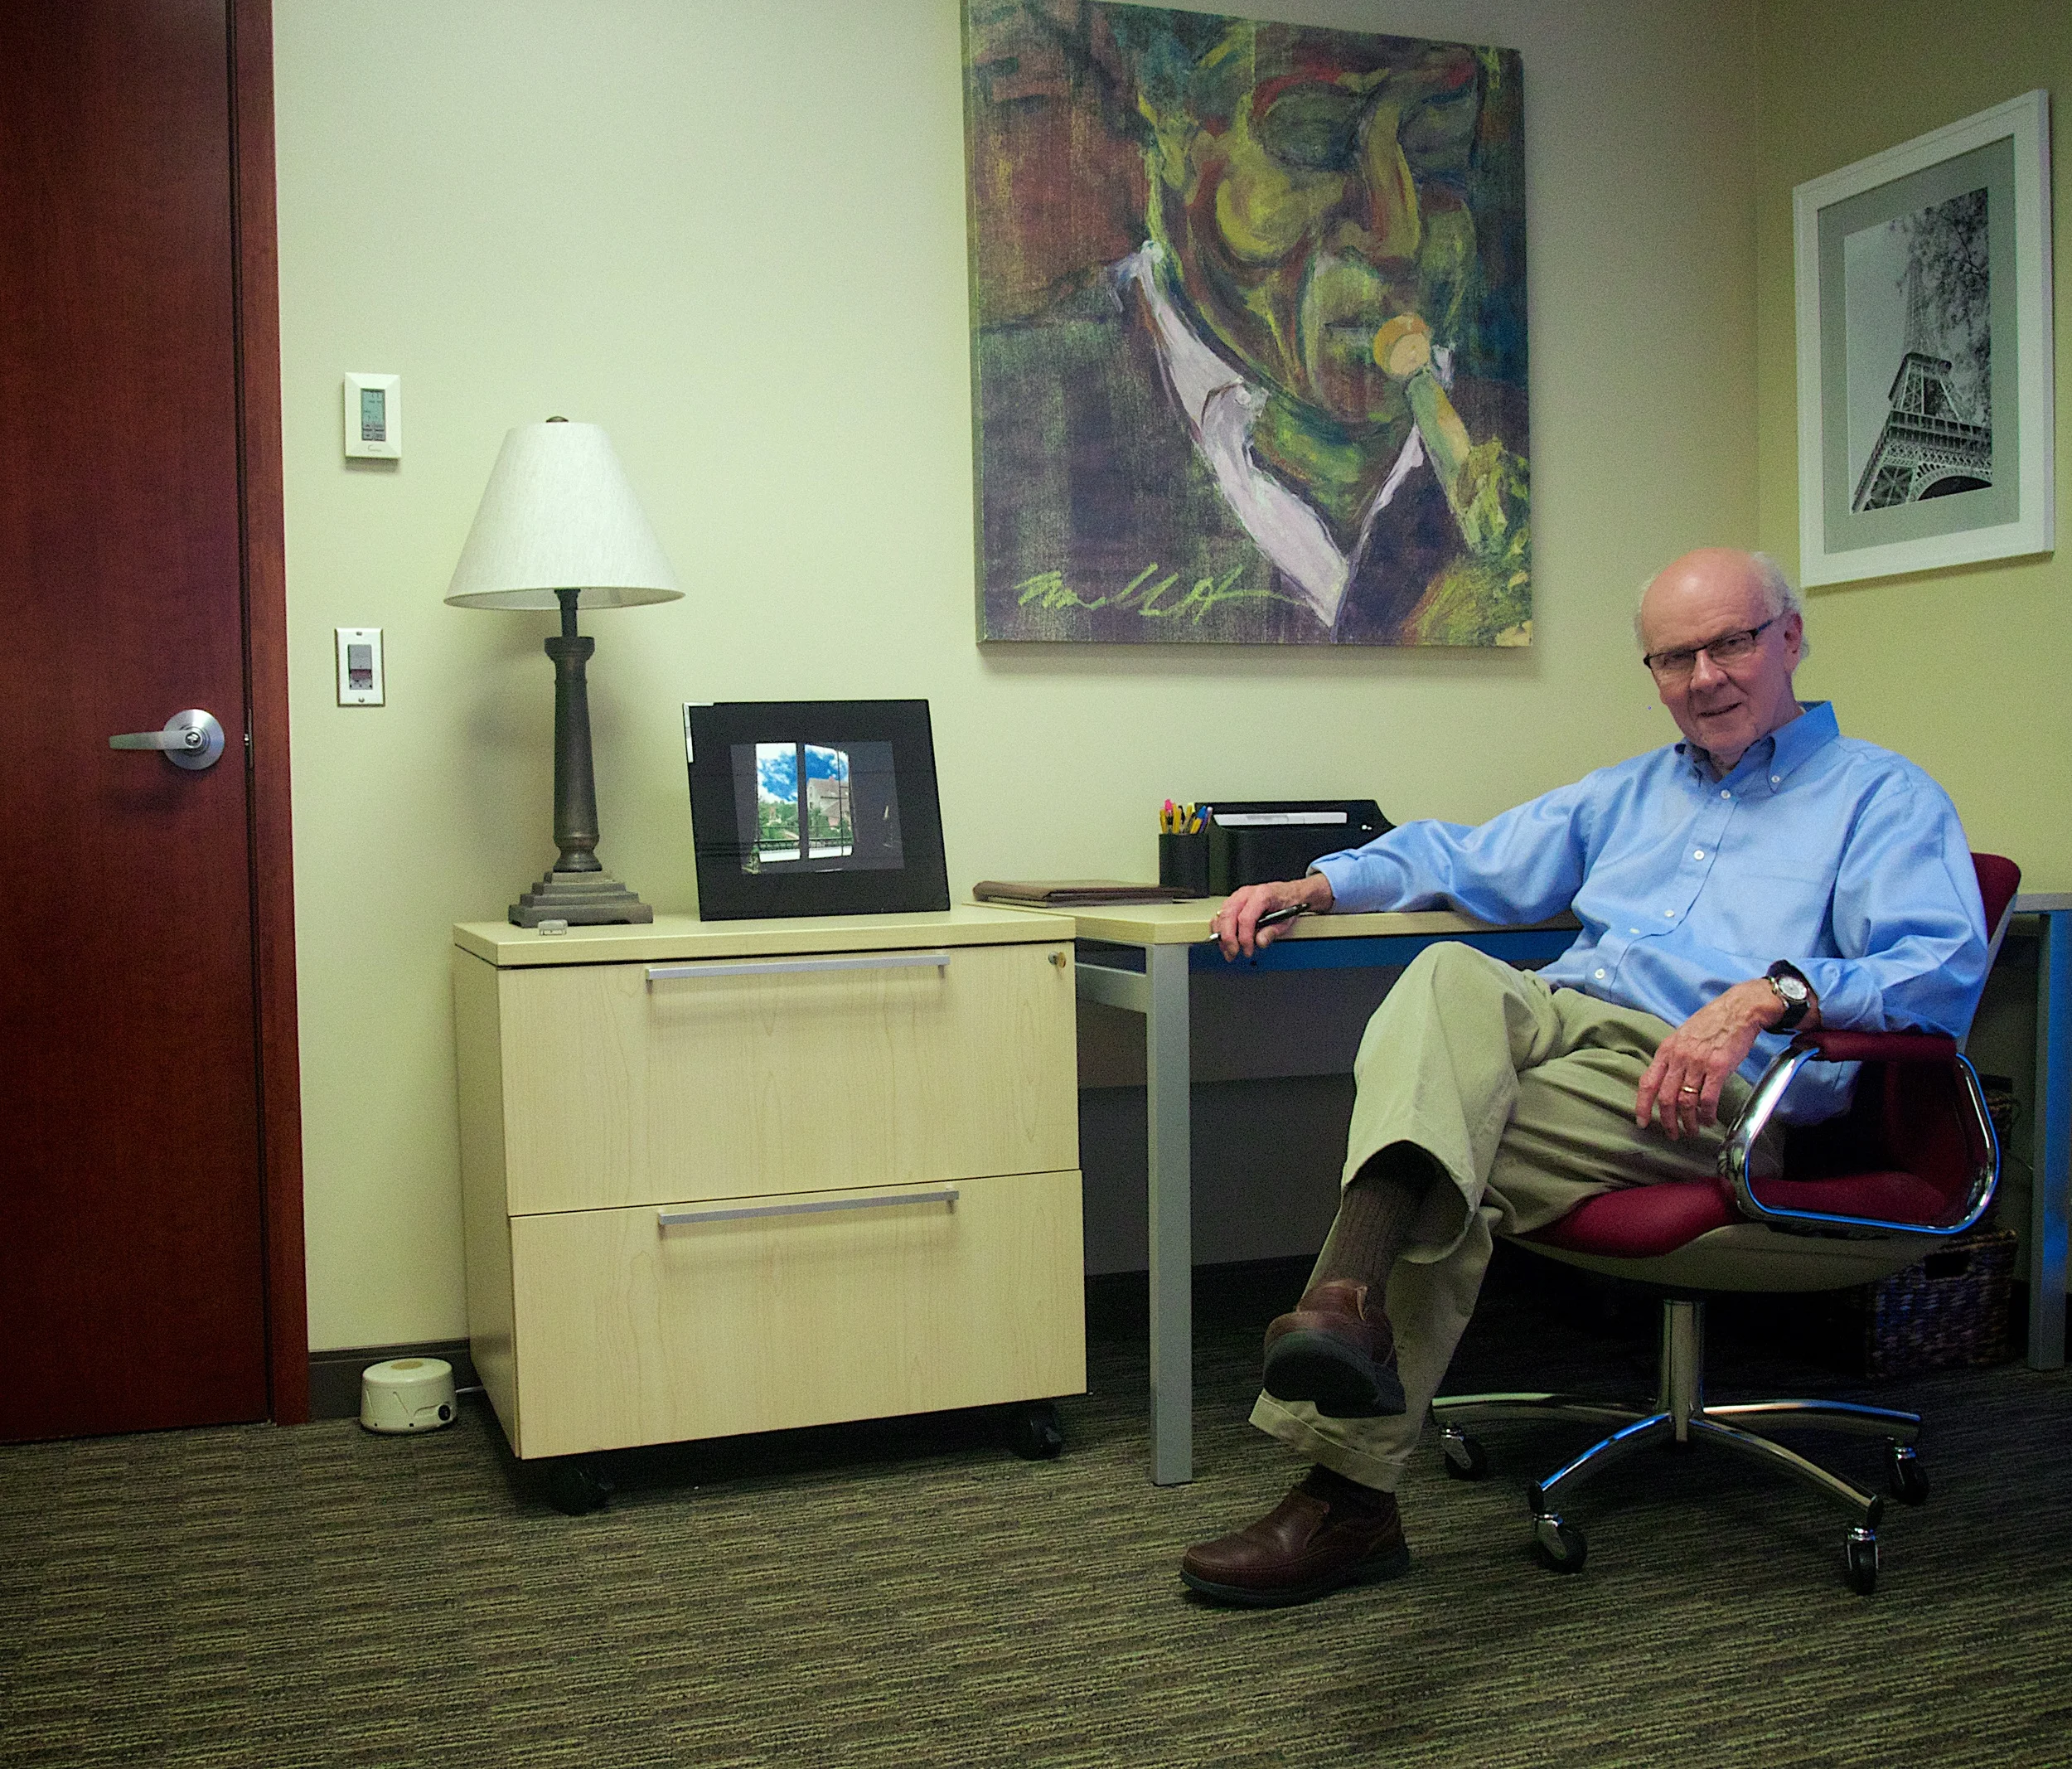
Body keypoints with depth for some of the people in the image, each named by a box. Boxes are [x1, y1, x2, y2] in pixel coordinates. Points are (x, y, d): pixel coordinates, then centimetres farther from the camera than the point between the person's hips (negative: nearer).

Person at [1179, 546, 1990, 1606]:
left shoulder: (1884, 796, 12)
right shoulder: (1628, 793, 33)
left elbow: (1942, 971, -5)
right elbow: (1466, 860, 34)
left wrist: (1768, 997, -23)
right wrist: (1314, 885, 16)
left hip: (1718, 1086, -5)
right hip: (1566, 1022, 5)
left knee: (1457, 1150, -30)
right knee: (1453, 976, -32)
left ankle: (1349, 1496, -31)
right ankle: (1347, 1304, -51)